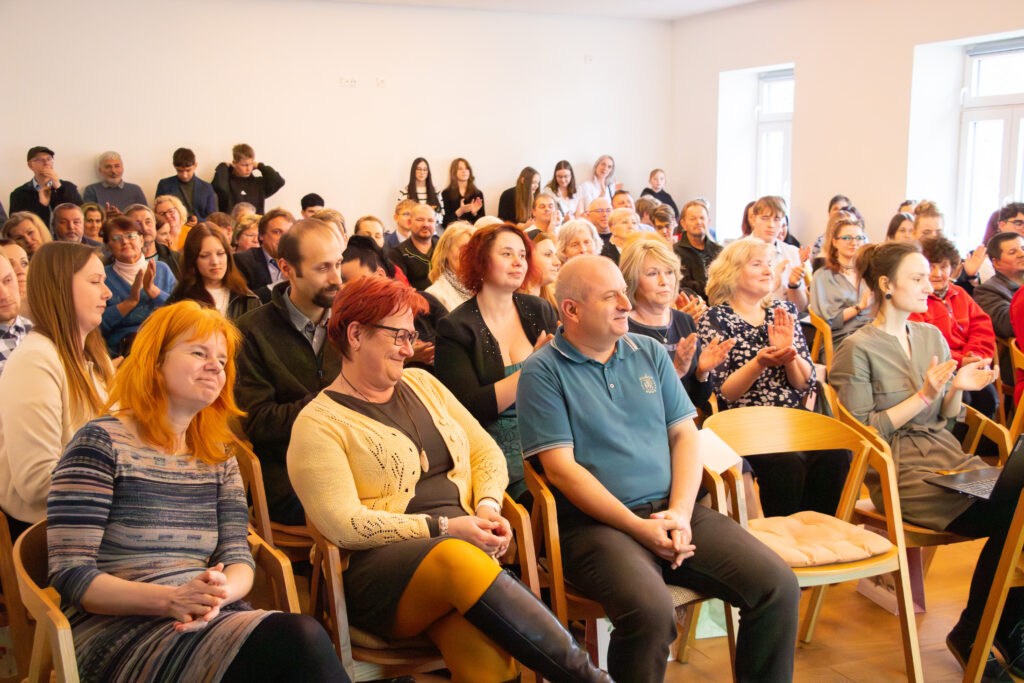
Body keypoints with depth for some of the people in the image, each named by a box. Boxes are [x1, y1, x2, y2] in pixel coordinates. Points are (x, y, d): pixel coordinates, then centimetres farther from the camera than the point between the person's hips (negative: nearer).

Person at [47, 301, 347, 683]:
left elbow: (238, 559, 11)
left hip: (204, 620, 6)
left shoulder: (217, 457, 18)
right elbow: (70, 576, -6)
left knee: (304, 633, -30)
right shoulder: (102, 443, -1)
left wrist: (219, 593, -14)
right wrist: (170, 599, -20)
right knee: (297, 641, -32)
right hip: (117, 632, -5)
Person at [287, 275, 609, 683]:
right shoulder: (318, 425, 1)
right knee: (459, 558, -39)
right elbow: (343, 525, -9)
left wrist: (487, 505, 0)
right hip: (379, 568, -4)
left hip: (465, 542, 5)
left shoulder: (421, 384, 21)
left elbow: (486, 452, 21)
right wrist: (442, 527, -14)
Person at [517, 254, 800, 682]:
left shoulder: (650, 352, 15)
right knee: (649, 608, -33)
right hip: (595, 522, -5)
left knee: (778, 586, -12)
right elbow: (561, 469, -9)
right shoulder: (543, 372, -2)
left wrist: (680, 511, -6)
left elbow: (684, 435, 12)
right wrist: (639, 528, -15)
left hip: (672, 511, 5)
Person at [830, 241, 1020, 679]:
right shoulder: (858, 349, -5)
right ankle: (972, 636, -2)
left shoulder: (932, 336, 15)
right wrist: (923, 396, -13)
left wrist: (957, 388, -1)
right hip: (899, 471, -6)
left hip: (948, 457, 7)